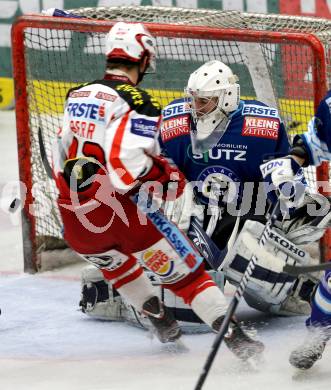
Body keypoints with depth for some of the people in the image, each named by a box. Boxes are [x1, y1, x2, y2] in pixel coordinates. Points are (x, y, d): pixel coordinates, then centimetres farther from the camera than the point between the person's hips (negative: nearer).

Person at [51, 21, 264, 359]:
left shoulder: (76, 96, 13)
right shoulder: (136, 102, -10)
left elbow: (61, 156, 19)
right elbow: (131, 163, -22)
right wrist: (173, 181, -7)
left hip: (74, 219, 7)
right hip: (119, 211, -7)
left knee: (117, 265, 35)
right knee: (184, 273, 1)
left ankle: (165, 329, 35)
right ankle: (235, 338, -6)